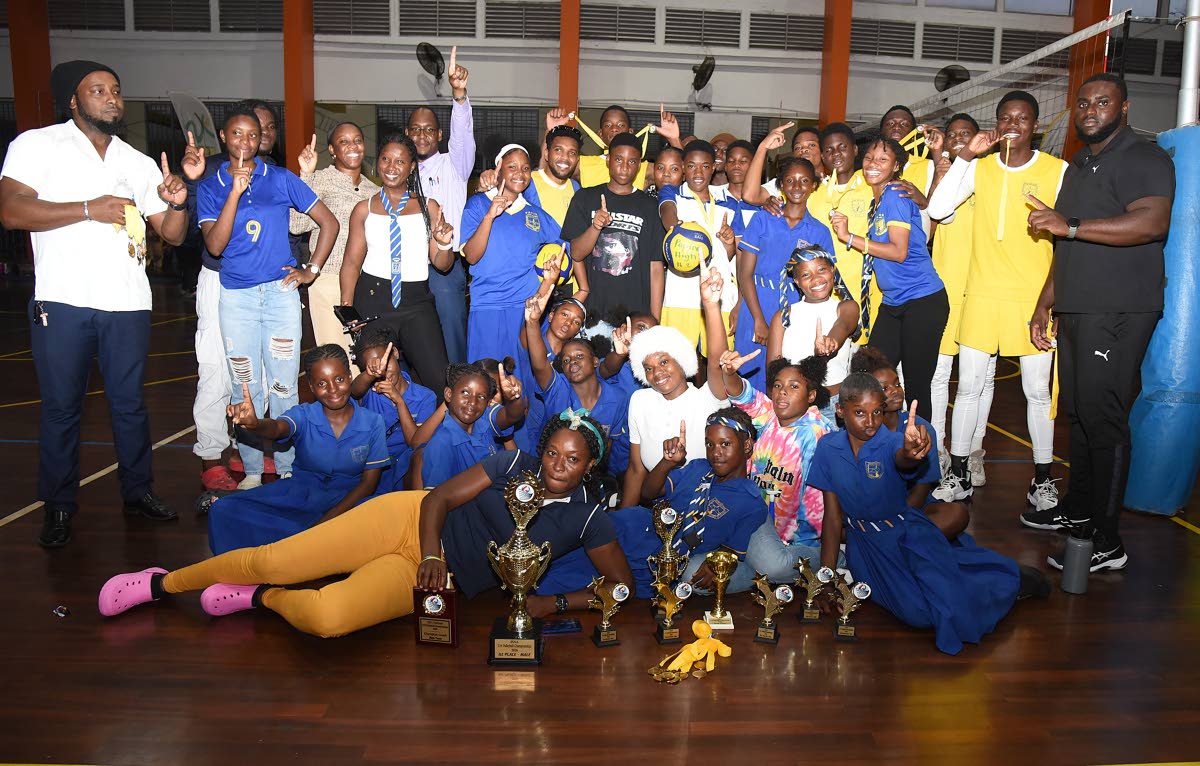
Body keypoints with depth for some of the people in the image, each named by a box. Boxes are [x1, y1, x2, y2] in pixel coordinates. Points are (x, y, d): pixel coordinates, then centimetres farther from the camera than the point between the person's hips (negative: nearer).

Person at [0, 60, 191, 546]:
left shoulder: (139, 163, 16)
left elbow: (172, 234, 13)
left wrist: (178, 203, -7)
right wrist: (89, 209, -15)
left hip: (127, 303, 3)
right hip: (62, 302, -3)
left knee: (130, 403, 10)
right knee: (61, 407, 5)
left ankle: (138, 491, 23)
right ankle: (58, 505, 17)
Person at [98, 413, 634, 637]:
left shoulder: (587, 518, -2)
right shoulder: (517, 464, -2)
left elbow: (622, 583, -5)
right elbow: (439, 498, -2)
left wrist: (554, 603, -14)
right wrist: (432, 553, -18)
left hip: (434, 583, 0)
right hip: (410, 521, 0)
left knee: (327, 617, -28)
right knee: (276, 561, -11)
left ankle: (262, 597, 6)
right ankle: (165, 582, 15)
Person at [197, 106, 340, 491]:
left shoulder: (282, 179, 3)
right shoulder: (210, 187, 5)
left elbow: (329, 222, 7)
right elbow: (215, 246, -8)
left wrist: (311, 271, 2)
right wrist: (236, 191, -15)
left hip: (281, 291, -1)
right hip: (235, 297, 1)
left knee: (283, 387, 1)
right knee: (246, 389, 6)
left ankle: (287, 469, 12)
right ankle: (252, 470, 17)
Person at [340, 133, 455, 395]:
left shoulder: (429, 207, 8)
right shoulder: (364, 209, 9)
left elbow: (442, 264, 8)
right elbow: (352, 261, 5)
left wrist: (444, 245, -15)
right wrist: (347, 307, -7)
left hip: (416, 301, 0)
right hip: (372, 299, 1)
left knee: (440, 380, -12)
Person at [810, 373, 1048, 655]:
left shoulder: (892, 441, -15)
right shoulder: (828, 448, -7)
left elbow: (902, 461, -42)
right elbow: (833, 515, -3)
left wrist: (910, 452, -67)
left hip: (908, 531, -2)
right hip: (863, 541, 2)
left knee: (956, 609, -18)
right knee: (918, 614, -14)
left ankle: (1012, 579, 15)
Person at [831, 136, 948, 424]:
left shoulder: (896, 196, -10)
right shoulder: (876, 202, 15)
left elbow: (898, 251, -19)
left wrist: (849, 237, -18)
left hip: (923, 301, -8)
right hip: (893, 302, 8)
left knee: (916, 384, -2)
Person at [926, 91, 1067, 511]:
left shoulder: (1058, 170, 0)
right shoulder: (980, 167, 6)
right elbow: (937, 210, -6)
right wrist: (964, 155, -10)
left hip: (1034, 296, -2)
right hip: (982, 293, 2)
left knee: (1038, 390, 4)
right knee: (968, 386, 5)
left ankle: (1043, 479, 19)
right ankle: (958, 475, 15)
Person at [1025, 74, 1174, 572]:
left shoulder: (1144, 159, -5)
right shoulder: (1080, 166, 23)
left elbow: (1153, 222, -23)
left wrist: (1069, 225, -25)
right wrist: (1045, 304, 22)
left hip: (1118, 311, -9)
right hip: (1075, 309, 9)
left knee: (1102, 417, -10)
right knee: (1078, 413, 13)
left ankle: (1106, 541, -5)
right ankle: (1078, 508, 24)